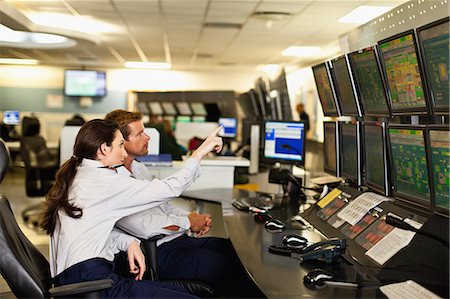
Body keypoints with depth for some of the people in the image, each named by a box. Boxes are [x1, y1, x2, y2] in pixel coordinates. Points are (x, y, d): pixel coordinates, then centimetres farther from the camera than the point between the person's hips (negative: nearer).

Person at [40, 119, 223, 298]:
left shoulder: (74, 175, 15)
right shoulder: (103, 180, -12)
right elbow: (170, 189, -10)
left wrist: (129, 242, 6)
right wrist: (200, 152, 0)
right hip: (89, 283, -10)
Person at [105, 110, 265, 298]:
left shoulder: (139, 167, 16)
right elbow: (144, 227, -21)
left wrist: (193, 217, 3)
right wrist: (188, 222, -9)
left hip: (180, 239, 9)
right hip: (159, 252, -9)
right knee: (227, 268, -24)